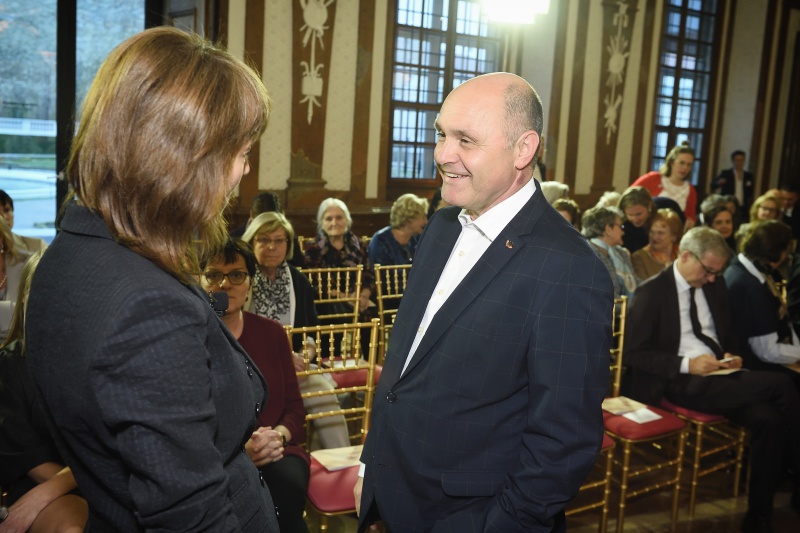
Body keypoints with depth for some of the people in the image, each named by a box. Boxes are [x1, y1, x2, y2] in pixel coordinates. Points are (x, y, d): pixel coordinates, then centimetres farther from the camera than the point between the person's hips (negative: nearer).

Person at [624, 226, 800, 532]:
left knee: (769, 419, -25)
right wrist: (686, 364, -20)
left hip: (719, 376, 7)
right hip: (680, 382, -6)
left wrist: (731, 355, 2)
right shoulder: (652, 292, -7)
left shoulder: (715, 287, 13)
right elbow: (633, 353, -10)